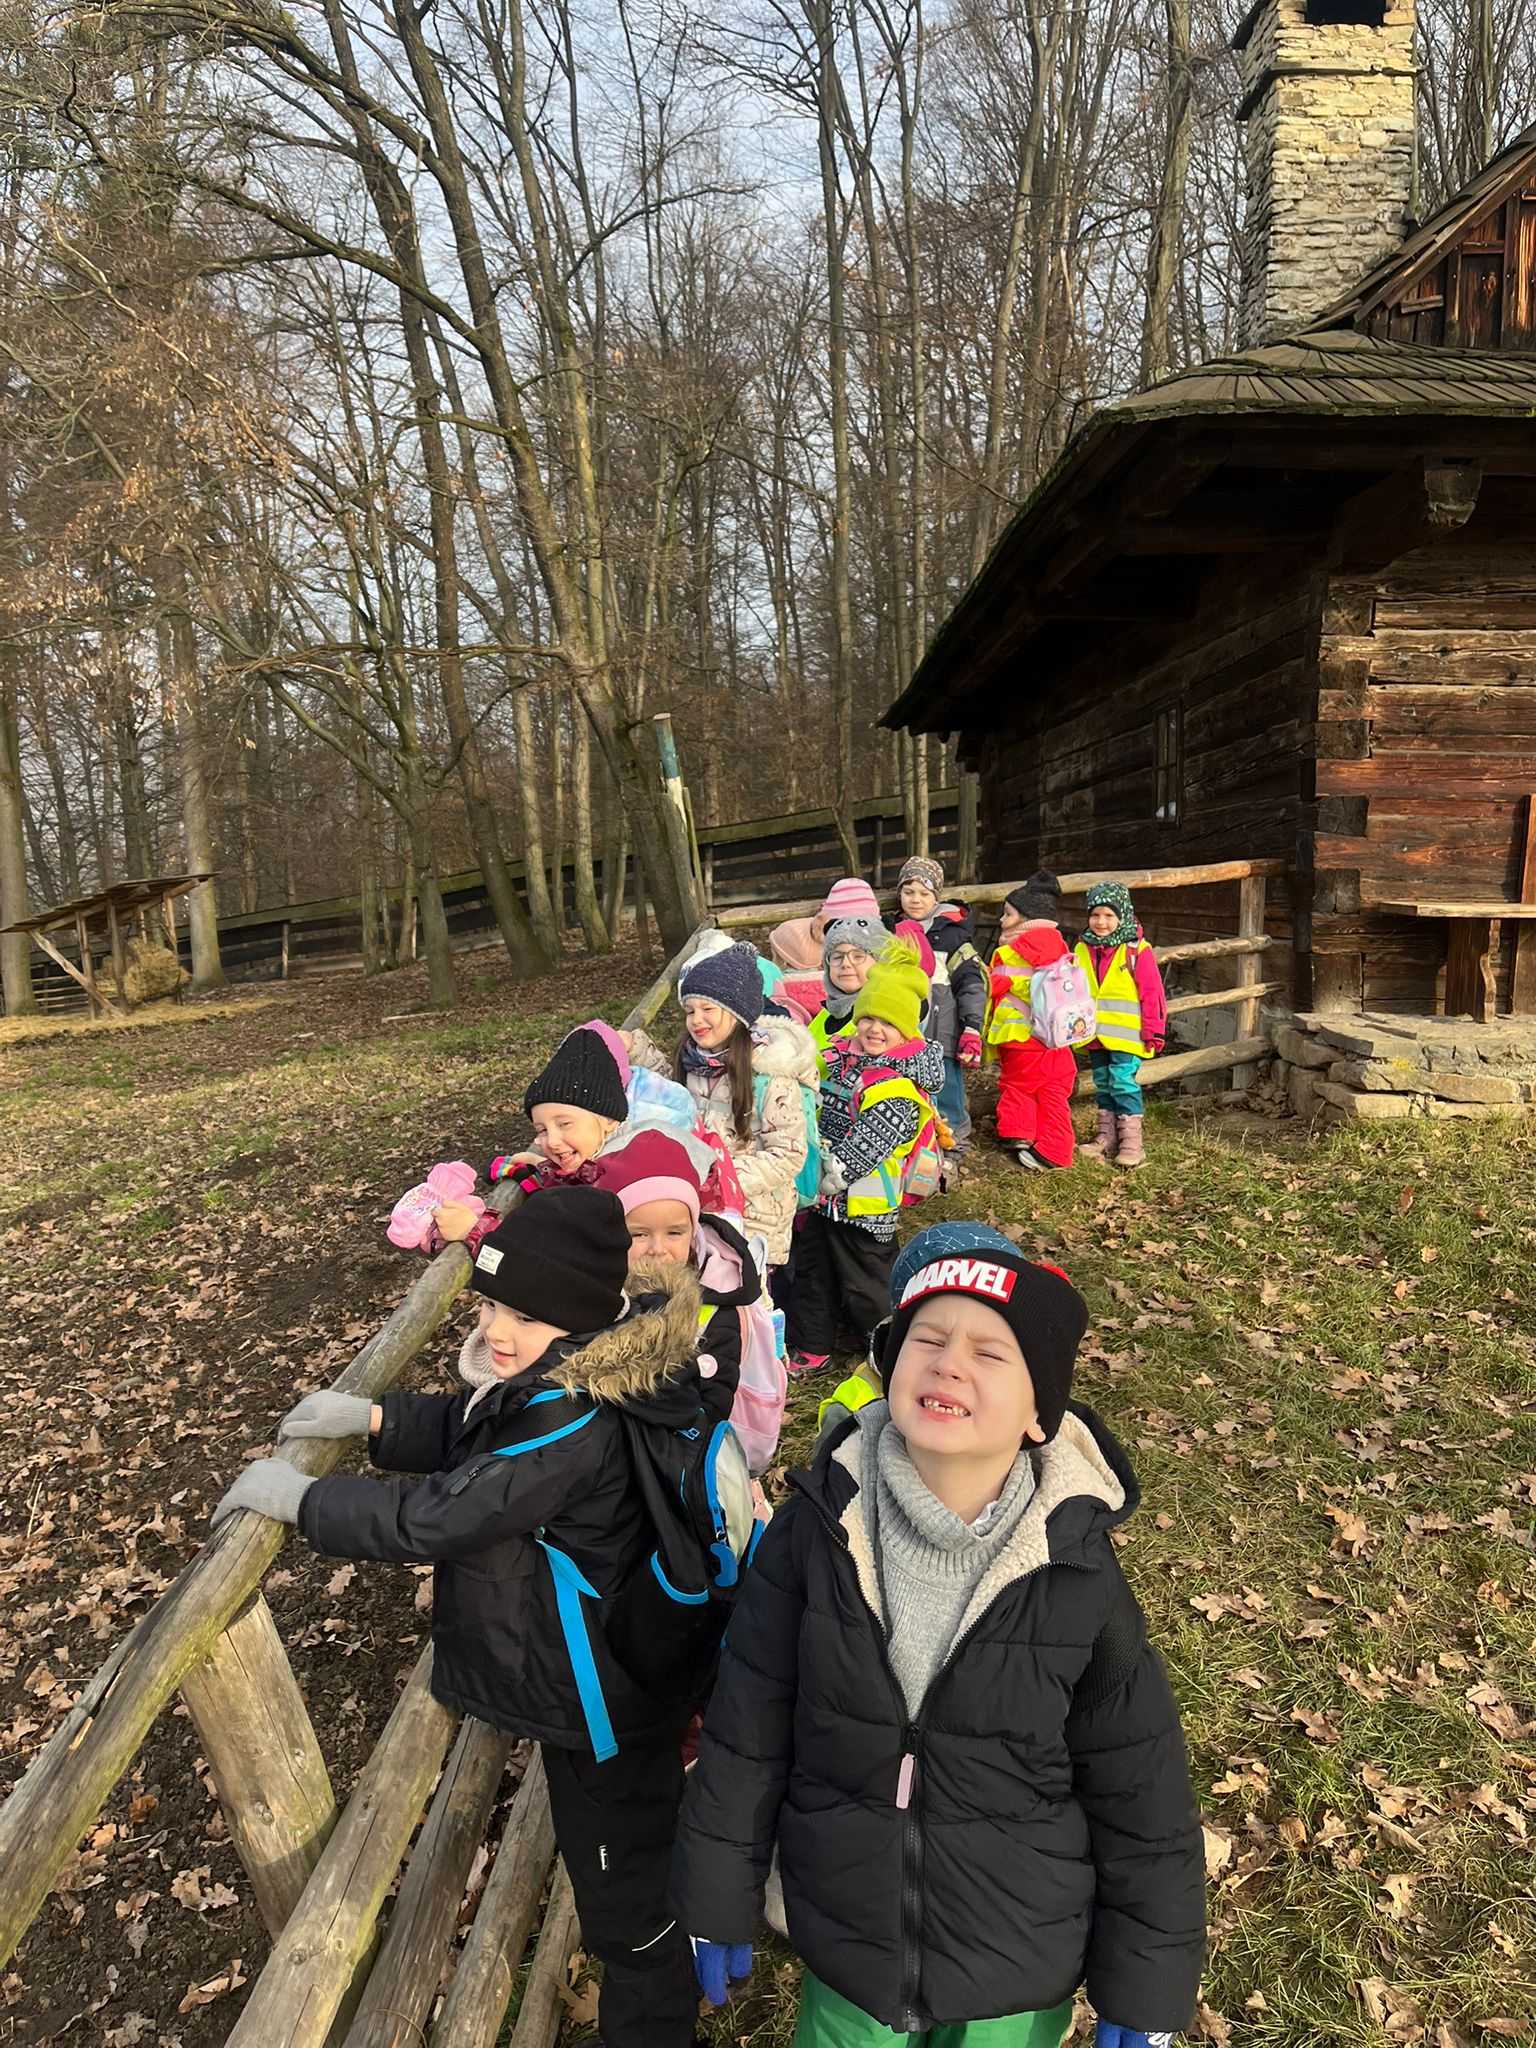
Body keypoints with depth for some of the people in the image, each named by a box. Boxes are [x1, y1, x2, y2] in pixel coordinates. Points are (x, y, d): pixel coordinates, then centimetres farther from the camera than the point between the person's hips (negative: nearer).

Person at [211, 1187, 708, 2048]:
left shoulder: (575, 1420, -36)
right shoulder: (572, 1373, -7)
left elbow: (433, 1519, -34)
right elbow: (470, 1429, 8)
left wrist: (300, 1497, -22)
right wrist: (375, 1418, -8)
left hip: (604, 1708, -10)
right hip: (614, 1680, 10)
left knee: (626, 1893, 14)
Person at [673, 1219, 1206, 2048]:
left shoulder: (1076, 1574, -20)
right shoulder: (814, 1534, -18)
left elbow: (1141, 1801, -8)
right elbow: (746, 1732, -6)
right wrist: (718, 1905, 2)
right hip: (843, 1951, 1)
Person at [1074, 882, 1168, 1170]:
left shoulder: (1137, 951, -8)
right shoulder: (1083, 950, 8)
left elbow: (1151, 993, -8)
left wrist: (1154, 1032, -9)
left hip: (1125, 1035, -6)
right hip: (1095, 1036, 6)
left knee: (1124, 1084, -7)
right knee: (1103, 1086, 14)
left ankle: (1132, 1141, 0)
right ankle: (1107, 1137, 23)